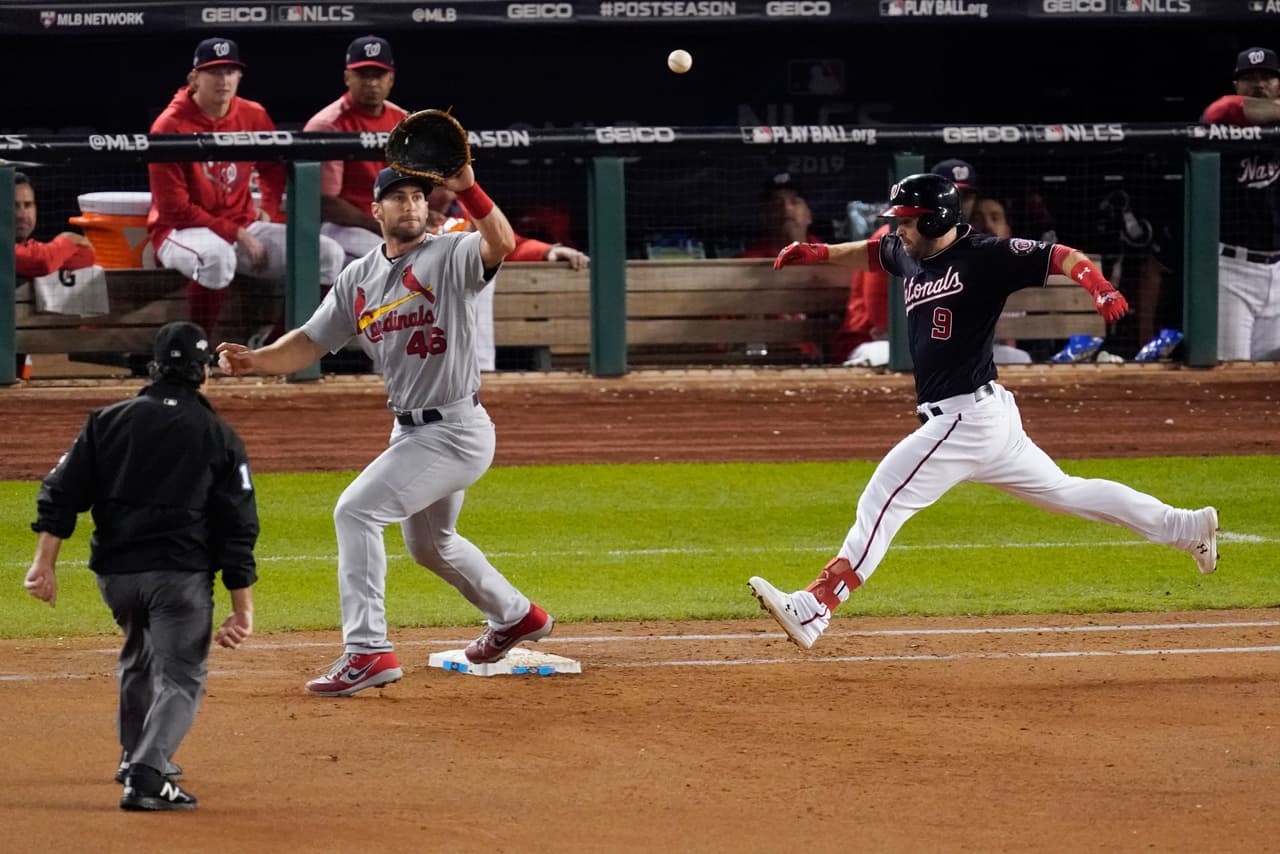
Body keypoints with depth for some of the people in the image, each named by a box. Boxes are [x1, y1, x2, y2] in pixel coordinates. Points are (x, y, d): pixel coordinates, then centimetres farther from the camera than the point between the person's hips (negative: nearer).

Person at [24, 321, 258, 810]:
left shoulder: (108, 421, 9)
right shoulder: (218, 437, 3)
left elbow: (62, 494, 1)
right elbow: (238, 528, -1)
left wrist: (45, 562, -1)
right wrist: (242, 609, 0)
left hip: (114, 571, 4)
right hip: (180, 574, -4)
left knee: (140, 657, 29)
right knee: (180, 675, -2)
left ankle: (136, 756, 39)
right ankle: (147, 776, -21)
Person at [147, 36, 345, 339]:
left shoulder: (253, 116, 4)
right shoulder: (171, 126, -13)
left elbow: (274, 166, 26)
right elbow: (174, 208, -15)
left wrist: (268, 209, 9)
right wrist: (236, 235, -17)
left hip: (244, 228, 6)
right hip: (182, 232, -6)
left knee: (328, 255, -11)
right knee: (217, 255, -42)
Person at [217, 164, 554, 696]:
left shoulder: (451, 256, -13)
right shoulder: (359, 278, 7)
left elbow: (501, 243, -34)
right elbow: (310, 342, 5)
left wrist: (467, 189, -49)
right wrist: (254, 361, -13)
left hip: (456, 432, -9)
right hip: (412, 432, 9)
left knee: (356, 510, -19)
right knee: (426, 543, 26)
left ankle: (367, 651, -19)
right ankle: (516, 616, 50)